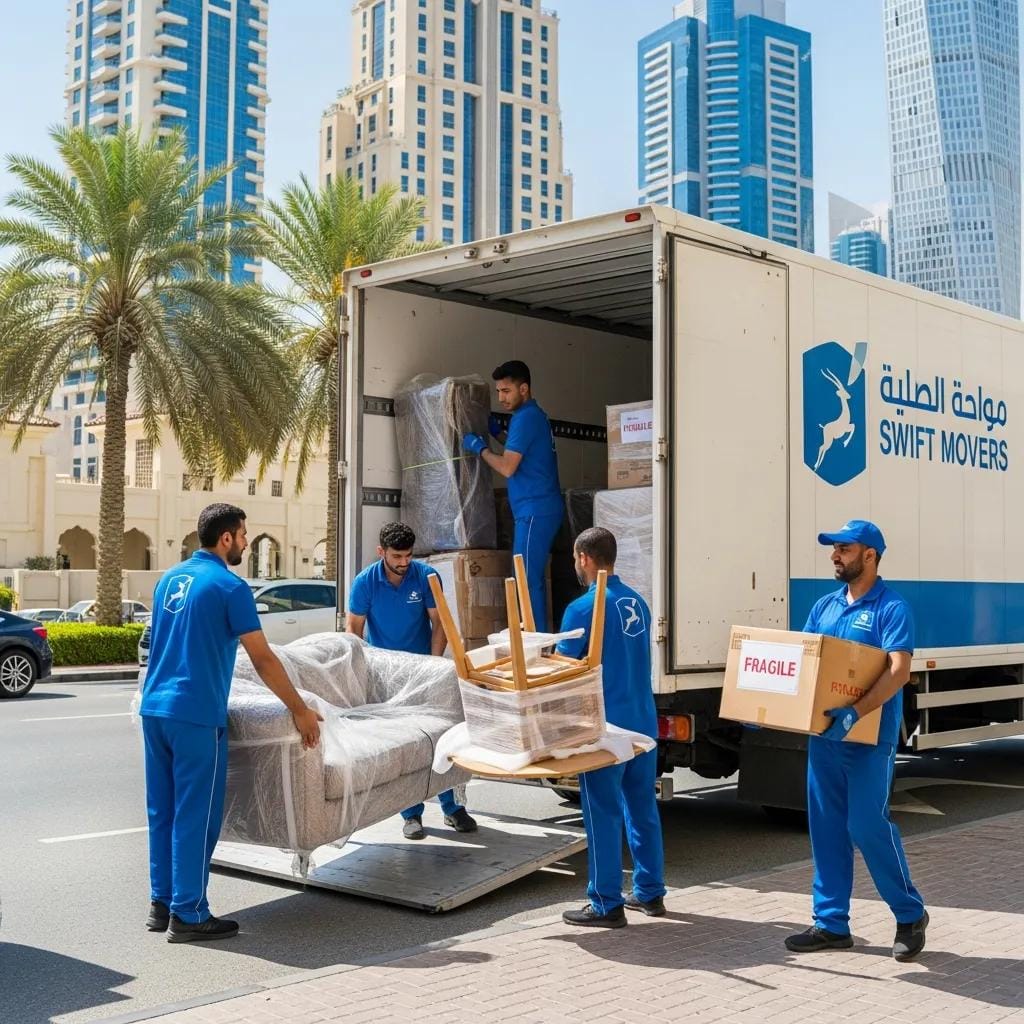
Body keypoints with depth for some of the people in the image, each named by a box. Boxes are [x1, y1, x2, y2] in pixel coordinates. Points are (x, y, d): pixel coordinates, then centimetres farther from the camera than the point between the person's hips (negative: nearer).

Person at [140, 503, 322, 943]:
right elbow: (263, 660, -10)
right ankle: (188, 915, 5)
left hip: (153, 707, 8)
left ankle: (161, 902, 22)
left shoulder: (169, 578, 14)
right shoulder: (229, 586, -10)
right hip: (196, 714, -8)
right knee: (195, 815, 0)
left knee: (163, 810, 14)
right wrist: (300, 710, -3)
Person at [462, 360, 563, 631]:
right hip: (542, 508, 10)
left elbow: (507, 467, -16)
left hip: (534, 511, -10)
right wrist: (496, 433, 23)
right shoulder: (536, 415, 19)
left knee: (528, 581, -10)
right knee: (533, 579, 12)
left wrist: (479, 447, -2)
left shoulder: (526, 417, -12)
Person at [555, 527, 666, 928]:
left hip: (606, 726, -7)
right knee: (642, 808, 15)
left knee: (603, 815, 1)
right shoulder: (638, 603, 8)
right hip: (643, 721, 7)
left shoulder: (584, 608, -13)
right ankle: (650, 892, 24)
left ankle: (607, 905, 6)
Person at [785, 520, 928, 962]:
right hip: (823, 734, 7)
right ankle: (831, 923, 17)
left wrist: (855, 713, -31)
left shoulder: (891, 607, -9)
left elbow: (899, 671, -20)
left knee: (867, 826, -5)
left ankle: (911, 915, 15)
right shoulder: (825, 606, 12)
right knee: (826, 828, 8)